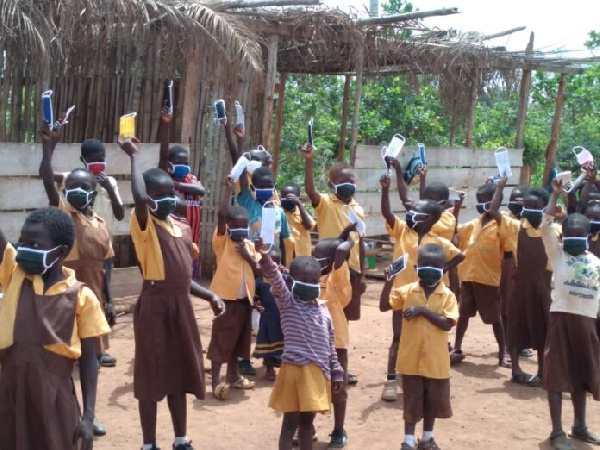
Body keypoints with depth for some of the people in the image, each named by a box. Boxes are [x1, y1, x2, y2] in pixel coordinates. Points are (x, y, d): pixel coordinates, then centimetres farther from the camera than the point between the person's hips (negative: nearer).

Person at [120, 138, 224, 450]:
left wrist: (210, 296, 9)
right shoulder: (144, 225, -8)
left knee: (179, 373, 15)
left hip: (181, 306, 7)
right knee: (152, 376, 3)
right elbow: (139, 197, -30)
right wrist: (134, 157, -16)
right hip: (154, 305, -7)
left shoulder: (183, 229, 13)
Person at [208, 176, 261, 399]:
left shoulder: (249, 245, 10)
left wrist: (248, 256, -10)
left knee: (238, 337, 17)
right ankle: (216, 380, 0)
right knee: (220, 338, -3)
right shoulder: (222, 241, -6)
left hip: (244, 297, 6)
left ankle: (233, 375, 30)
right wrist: (228, 189, -18)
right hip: (226, 295, -6)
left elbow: (259, 269, 7)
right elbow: (221, 214, -20)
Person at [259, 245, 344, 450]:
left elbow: (329, 345, 17)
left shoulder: (323, 309, 11)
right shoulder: (287, 302, -5)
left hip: (318, 371, 5)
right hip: (295, 369, -5)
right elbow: (276, 281, -24)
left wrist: (336, 372, 16)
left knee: (307, 420, 16)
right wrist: (265, 258, -41)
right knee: (290, 421, 1)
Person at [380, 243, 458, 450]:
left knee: (433, 400, 14)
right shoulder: (407, 291, -2)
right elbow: (384, 306, -6)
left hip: (435, 360, 1)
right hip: (411, 358, 0)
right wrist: (389, 280, -16)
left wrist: (424, 311, -23)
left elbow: (447, 324, -15)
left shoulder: (447, 295, -5)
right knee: (412, 400, 8)